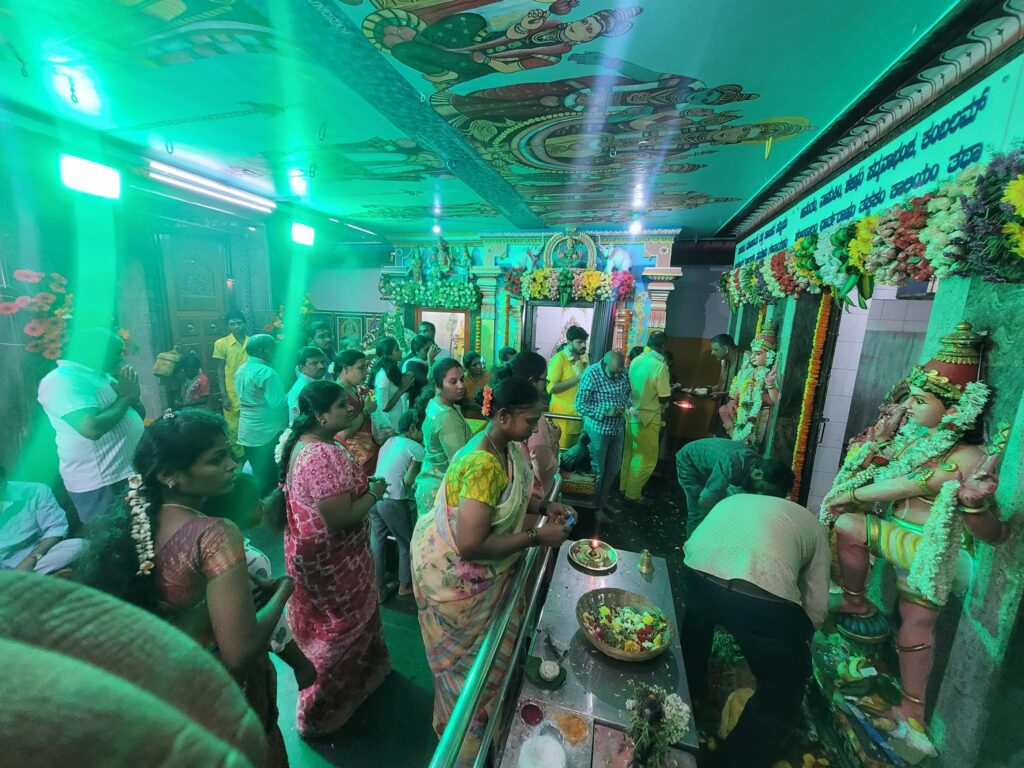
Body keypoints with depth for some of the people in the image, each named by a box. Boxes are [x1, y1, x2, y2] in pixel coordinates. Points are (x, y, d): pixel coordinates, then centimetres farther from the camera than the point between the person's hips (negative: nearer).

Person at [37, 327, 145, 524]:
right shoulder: (61, 380, -16)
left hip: (131, 472, 9)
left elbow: (139, 415, 16)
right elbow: (92, 428, -29)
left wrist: (133, 394, -4)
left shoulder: (101, 375, 12)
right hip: (101, 484, -9)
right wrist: (125, 398, -15)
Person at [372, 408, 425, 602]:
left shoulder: (389, 442, 12)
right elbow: (408, 480, -15)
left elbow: (390, 470, 10)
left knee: (376, 543, 17)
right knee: (406, 543, 15)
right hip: (394, 502, -7)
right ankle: (405, 585, 32)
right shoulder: (416, 448, -9)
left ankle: (379, 589, 31)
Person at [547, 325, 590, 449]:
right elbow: (551, 387, -20)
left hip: (580, 414, 7)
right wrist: (577, 378, -21)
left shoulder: (584, 358, 10)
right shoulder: (559, 358, -12)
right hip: (563, 415, -6)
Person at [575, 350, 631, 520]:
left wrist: (624, 405, -9)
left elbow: (628, 393, 13)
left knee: (613, 468, 19)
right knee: (597, 470, 9)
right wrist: (605, 412, -27)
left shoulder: (623, 373, -3)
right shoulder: (592, 374, -20)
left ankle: (603, 500, 40)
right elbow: (580, 405, -20)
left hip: (617, 428, 6)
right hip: (598, 429, -6)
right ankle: (595, 506, 29)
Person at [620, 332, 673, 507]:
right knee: (646, 459, 7)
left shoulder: (636, 360, 1)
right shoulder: (660, 366, -19)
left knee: (630, 453, 19)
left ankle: (624, 487, 32)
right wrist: (671, 390, 3)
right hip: (648, 418, -7)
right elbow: (664, 398, -16)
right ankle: (633, 494, 15)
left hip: (632, 414, 7)